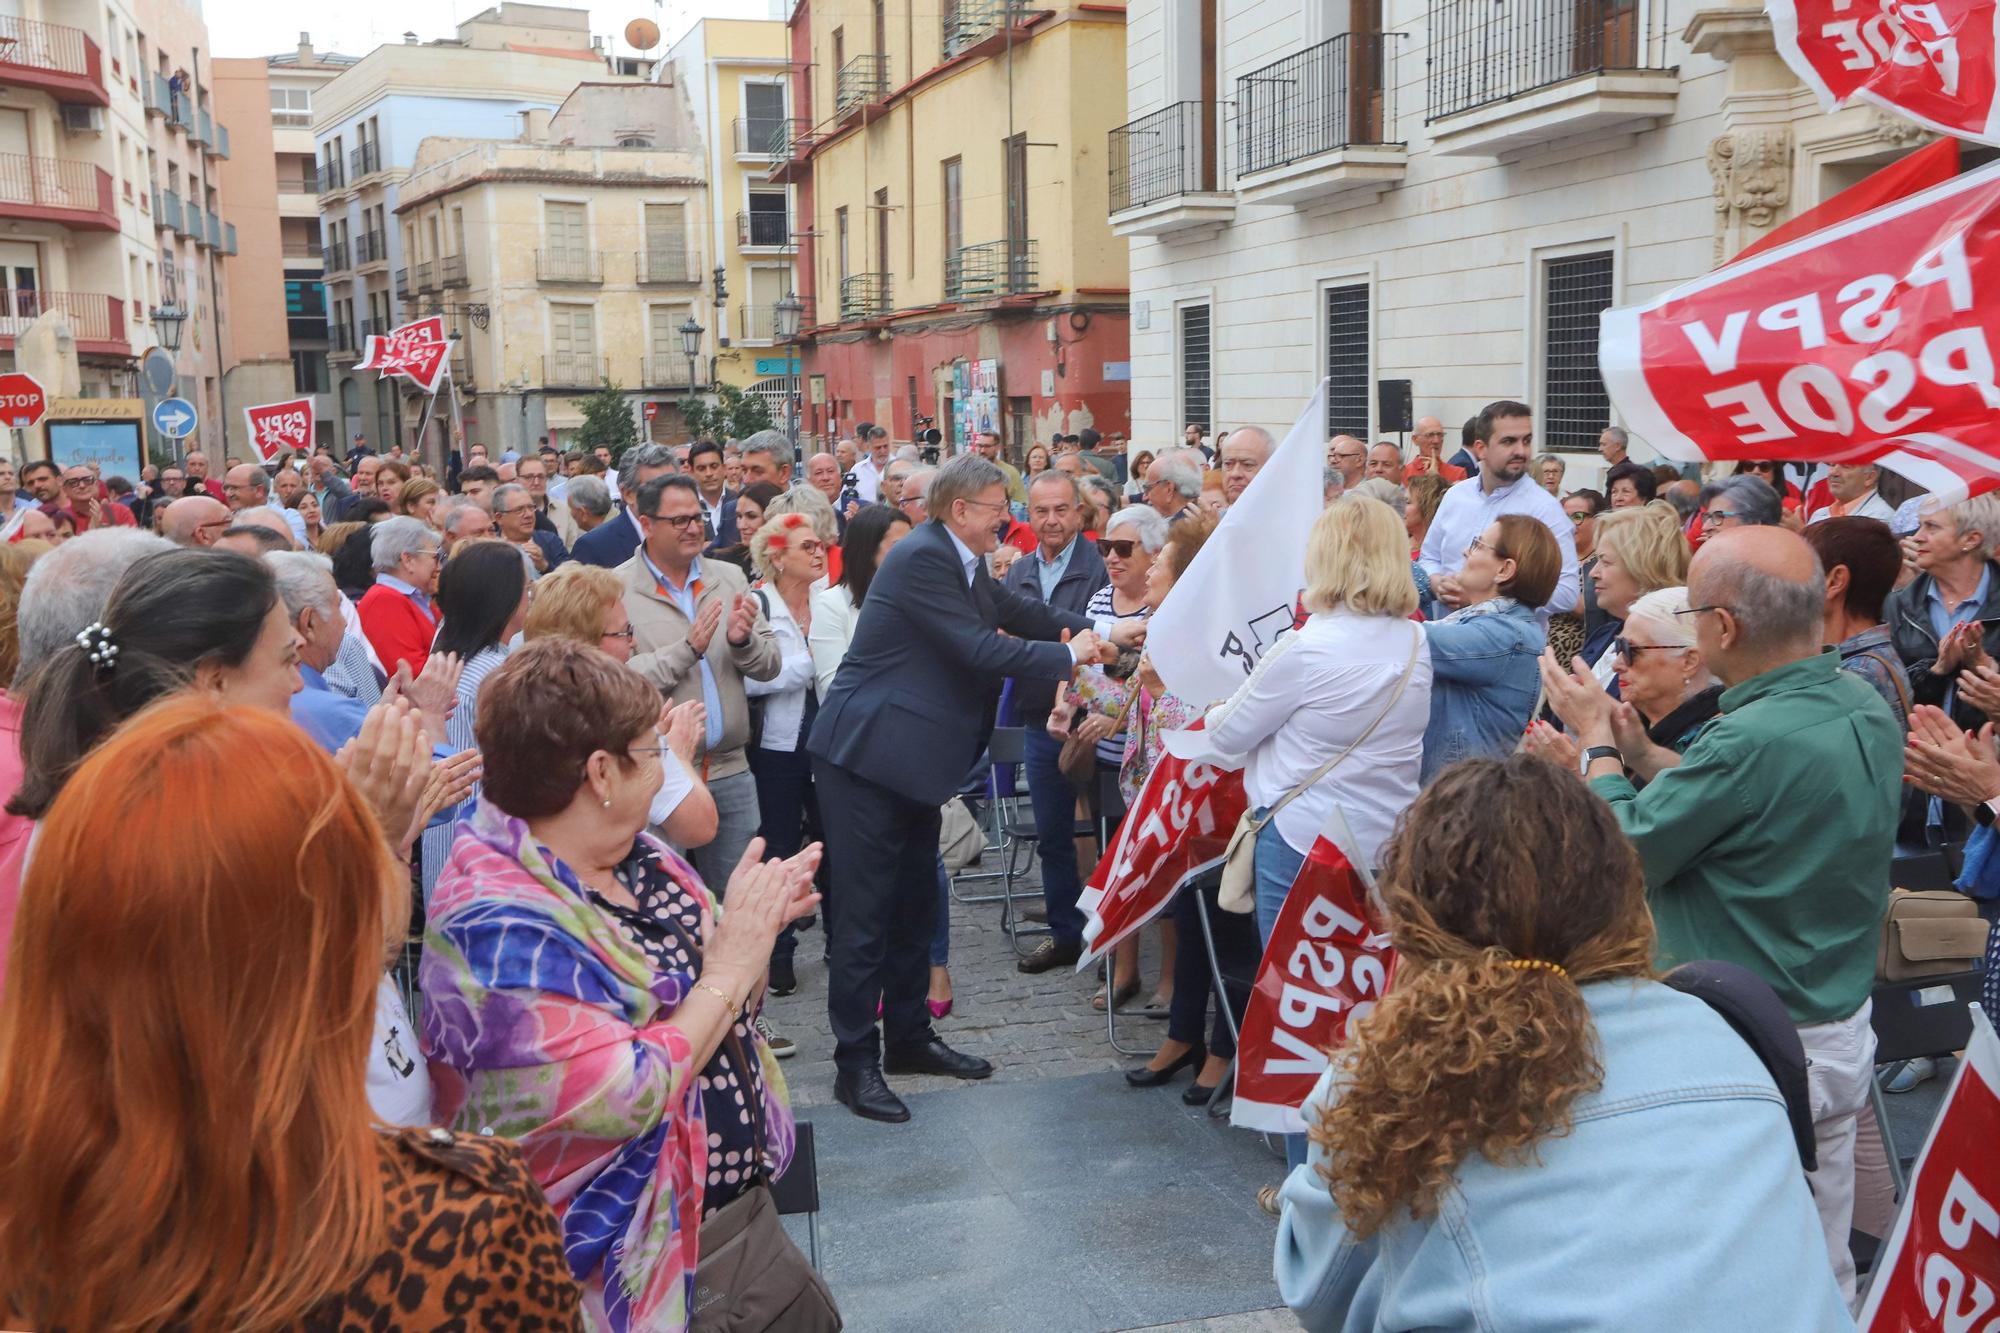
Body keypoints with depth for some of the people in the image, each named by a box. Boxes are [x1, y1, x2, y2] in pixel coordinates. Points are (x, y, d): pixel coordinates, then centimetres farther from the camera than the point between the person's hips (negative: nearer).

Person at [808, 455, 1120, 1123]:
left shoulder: (962, 562, 10)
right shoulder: (922, 558, -20)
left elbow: (1016, 608, 13)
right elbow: (978, 649, -23)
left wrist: (1090, 631, 0)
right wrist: (1069, 655, -14)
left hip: (911, 758, 10)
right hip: (867, 754, -10)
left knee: (914, 903, 17)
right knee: (866, 911, -4)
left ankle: (909, 1038, 30)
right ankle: (855, 1061, 6)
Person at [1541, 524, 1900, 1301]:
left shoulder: (1753, 738, -29)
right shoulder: (1867, 711, 0)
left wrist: (1597, 740, -3)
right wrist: (1637, 751, 9)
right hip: (1842, 1032, 8)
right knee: (1821, 1277, 21)